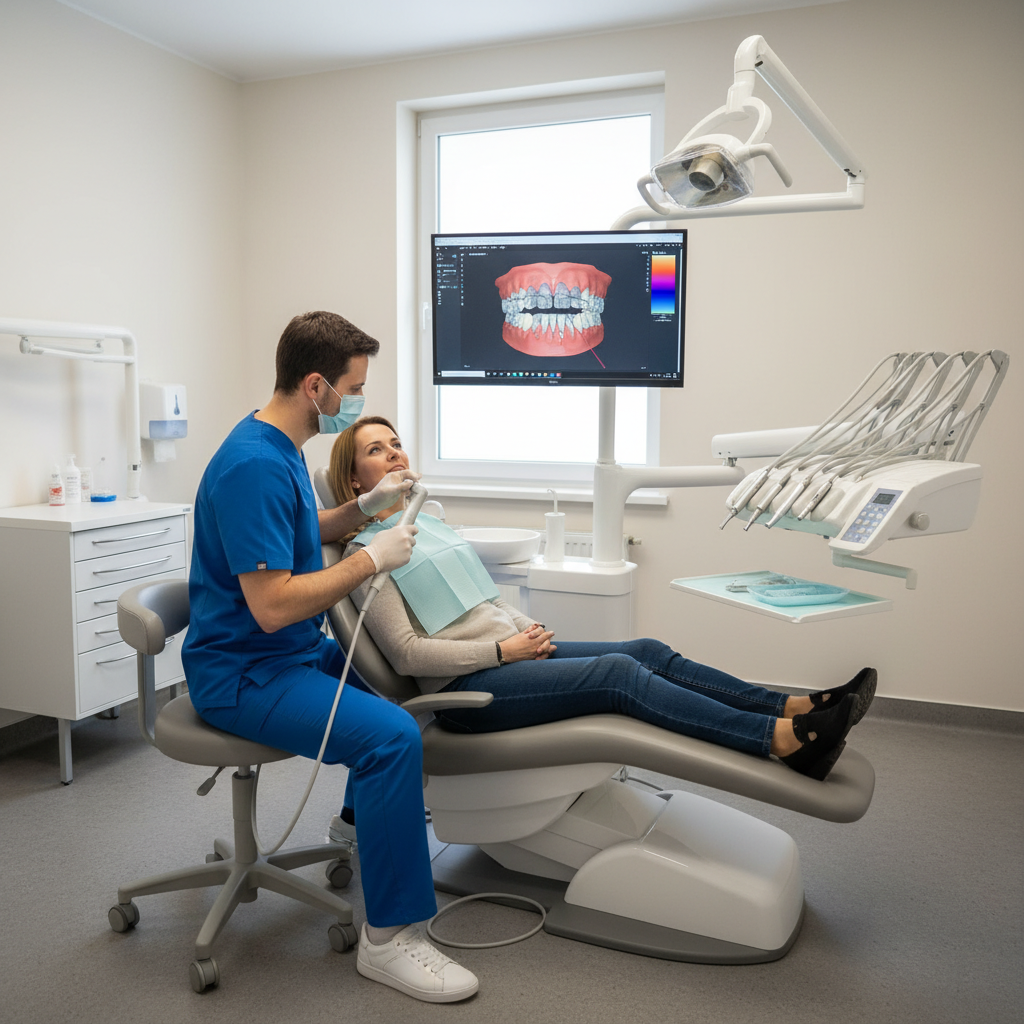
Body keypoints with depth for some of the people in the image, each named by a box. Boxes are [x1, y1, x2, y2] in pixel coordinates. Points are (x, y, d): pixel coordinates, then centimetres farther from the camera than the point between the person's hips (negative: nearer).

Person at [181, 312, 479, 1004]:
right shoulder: (254, 465, -24)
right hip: (243, 673, -11)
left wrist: (368, 504, 5)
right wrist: (372, 559, -21)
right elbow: (272, 605, -29)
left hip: (294, 652, 11)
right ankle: (389, 936, -12)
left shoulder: (282, 448, 8)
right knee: (392, 736, -27)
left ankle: (367, 834, 41)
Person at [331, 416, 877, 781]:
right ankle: (788, 741, -28)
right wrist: (504, 649, -15)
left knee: (647, 651, -9)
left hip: (509, 649, 8)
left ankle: (797, 708, -14)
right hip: (466, 688, -8)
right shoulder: (366, 551, -6)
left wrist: (527, 628, 5)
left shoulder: (425, 523, 20)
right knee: (620, 673, -24)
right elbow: (407, 653, -14)